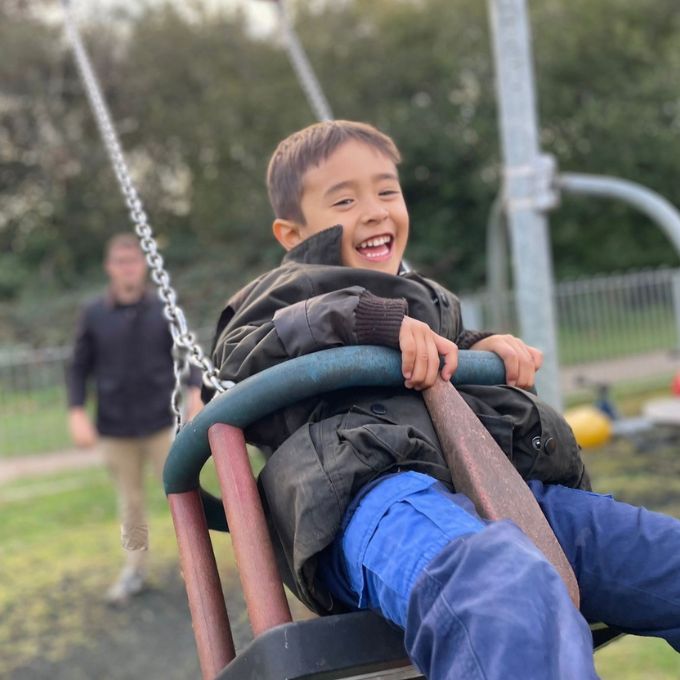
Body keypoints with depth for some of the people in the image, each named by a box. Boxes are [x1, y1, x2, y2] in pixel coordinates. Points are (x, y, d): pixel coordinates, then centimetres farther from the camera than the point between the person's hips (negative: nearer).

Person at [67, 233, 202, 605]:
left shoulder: (163, 310, -1)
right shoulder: (93, 315, -1)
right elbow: (79, 368, 3)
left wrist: (196, 389, -13)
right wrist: (77, 413, -7)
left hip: (162, 423, 0)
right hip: (116, 429, 1)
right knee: (130, 501, 11)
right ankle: (134, 569, 27)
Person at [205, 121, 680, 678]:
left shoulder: (429, 301, 42)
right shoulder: (292, 294, 24)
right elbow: (237, 362, 4)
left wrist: (483, 350, 26)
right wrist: (374, 320, -7)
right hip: (376, 489, -7)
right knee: (514, 595, -43)